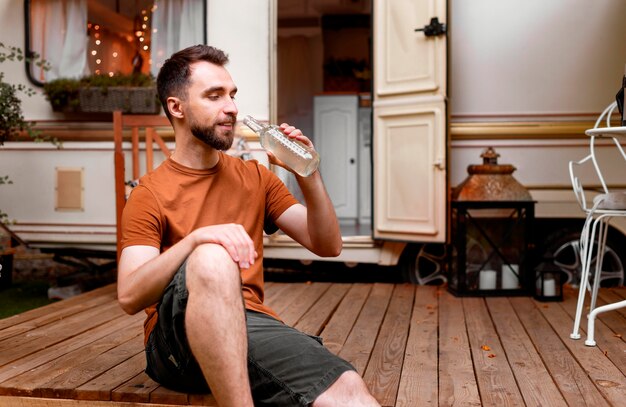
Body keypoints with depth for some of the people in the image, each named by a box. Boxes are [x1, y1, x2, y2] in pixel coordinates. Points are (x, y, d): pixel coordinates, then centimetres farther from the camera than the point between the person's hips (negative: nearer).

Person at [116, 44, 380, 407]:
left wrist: (308, 175, -3)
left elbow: (328, 246, 13)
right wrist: (196, 239, -26)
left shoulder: (256, 177, 15)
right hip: (178, 336, -1)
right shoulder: (150, 195, 2)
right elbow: (130, 297, -11)